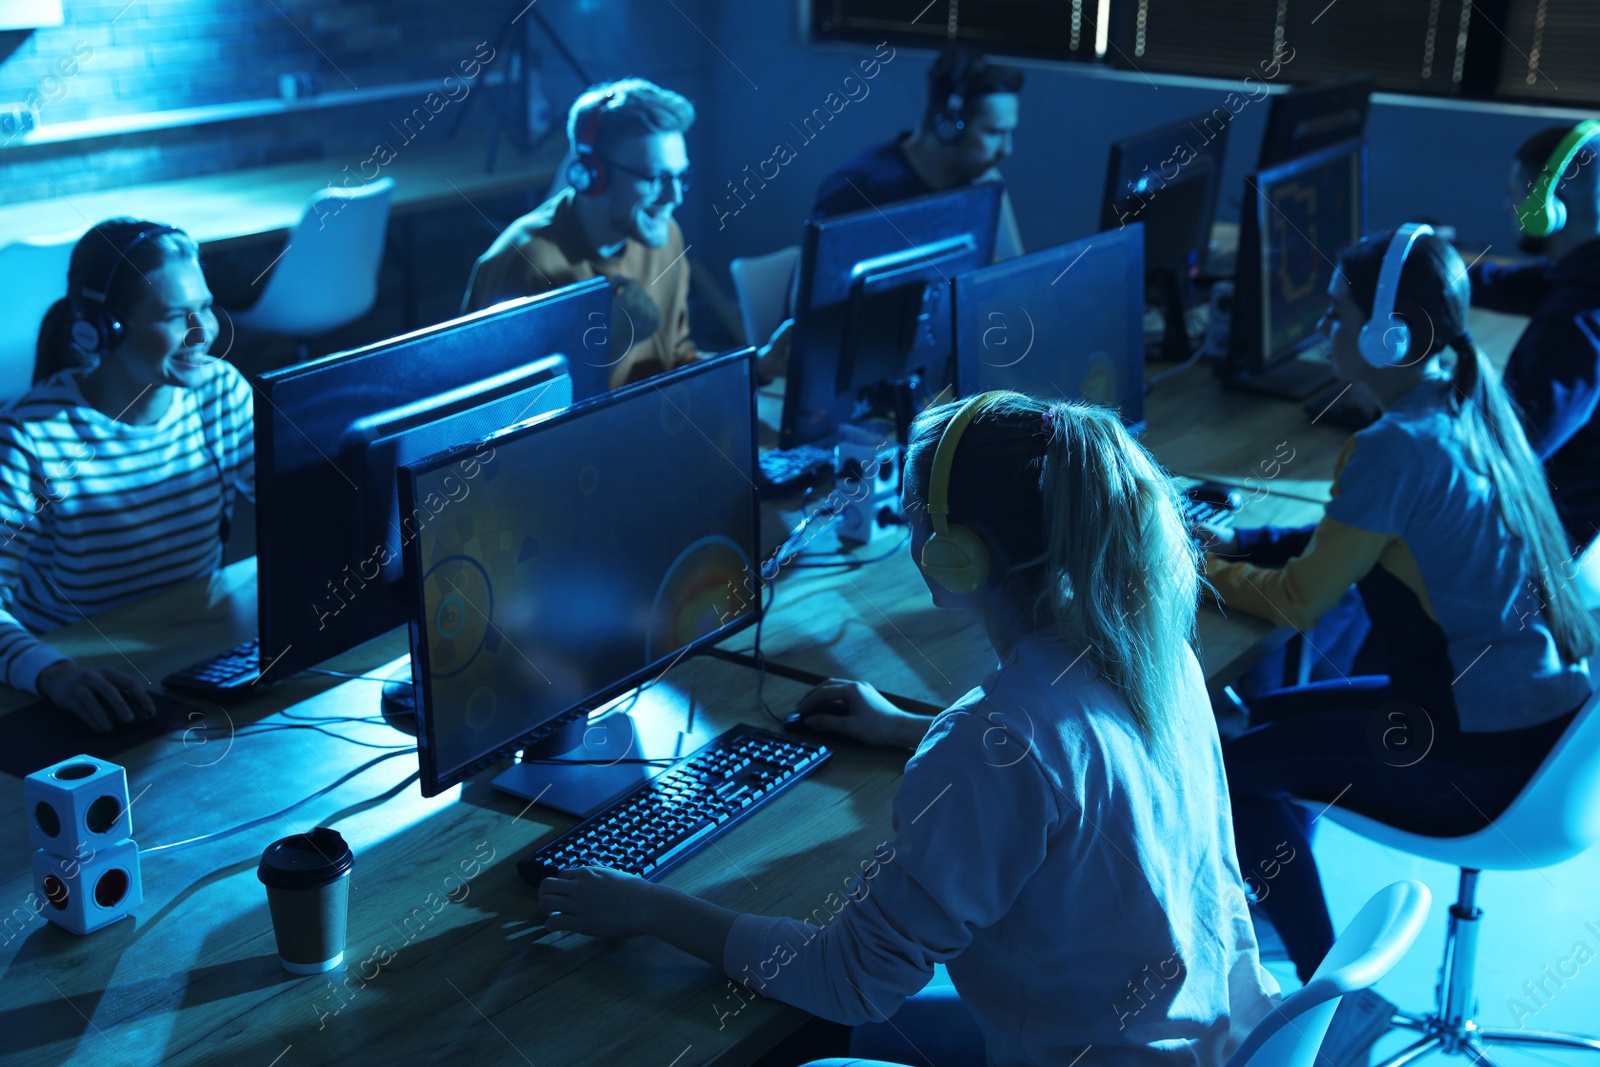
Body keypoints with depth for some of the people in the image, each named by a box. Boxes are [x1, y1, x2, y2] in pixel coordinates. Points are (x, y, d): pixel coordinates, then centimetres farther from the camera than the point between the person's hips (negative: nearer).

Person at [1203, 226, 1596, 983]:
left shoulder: (1396, 449, -22)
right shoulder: (1474, 405, 5)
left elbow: (1298, 602, -14)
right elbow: (1362, 540, 17)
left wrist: (1198, 568, 1)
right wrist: (1241, 543, 11)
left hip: (1485, 760, -9)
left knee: (1234, 769, -2)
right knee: (1269, 713, 17)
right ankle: (1281, 903, 31)